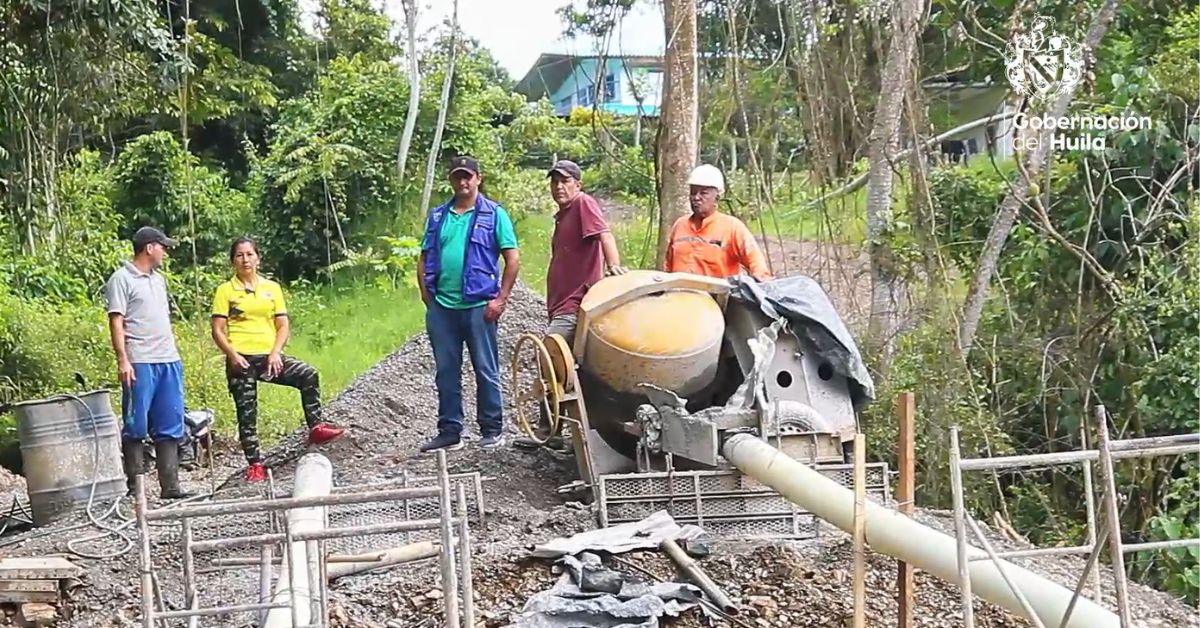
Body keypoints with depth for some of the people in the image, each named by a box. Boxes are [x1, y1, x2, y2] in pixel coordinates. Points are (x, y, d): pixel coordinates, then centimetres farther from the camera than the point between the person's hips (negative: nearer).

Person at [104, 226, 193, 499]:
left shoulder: (158, 279, 19)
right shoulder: (122, 279, -4)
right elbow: (116, 322, -10)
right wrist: (122, 360, -17)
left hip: (169, 361, 7)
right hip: (140, 363, -7)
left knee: (170, 427, 5)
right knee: (136, 426, -2)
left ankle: (170, 486, 7)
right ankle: (134, 485, 5)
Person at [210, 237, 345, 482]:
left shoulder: (272, 288, 10)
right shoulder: (225, 290, 3)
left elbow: (283, 326, 8)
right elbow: (218, 330, -1)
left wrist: (275, 352, -8)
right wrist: (232, 355, -15)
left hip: (269, 355, 2)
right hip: (241, 359, -2)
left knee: (308, 375, -20)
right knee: (246, 412, 1)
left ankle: (315, 427, -12)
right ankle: (254, 464, 9)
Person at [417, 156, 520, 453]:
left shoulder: (494, 214, 1)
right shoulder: (437, 215, 13)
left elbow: (512, 259, -2)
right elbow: (424, 258, 16)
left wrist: (500, 299, -8)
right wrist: (426, 294, 5)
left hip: (478, 306, -4)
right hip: (441, 306, 4)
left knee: (486, 371, 4)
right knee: (446, 372, 10)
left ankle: (492, 430, 14)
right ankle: (449, 431, 18)